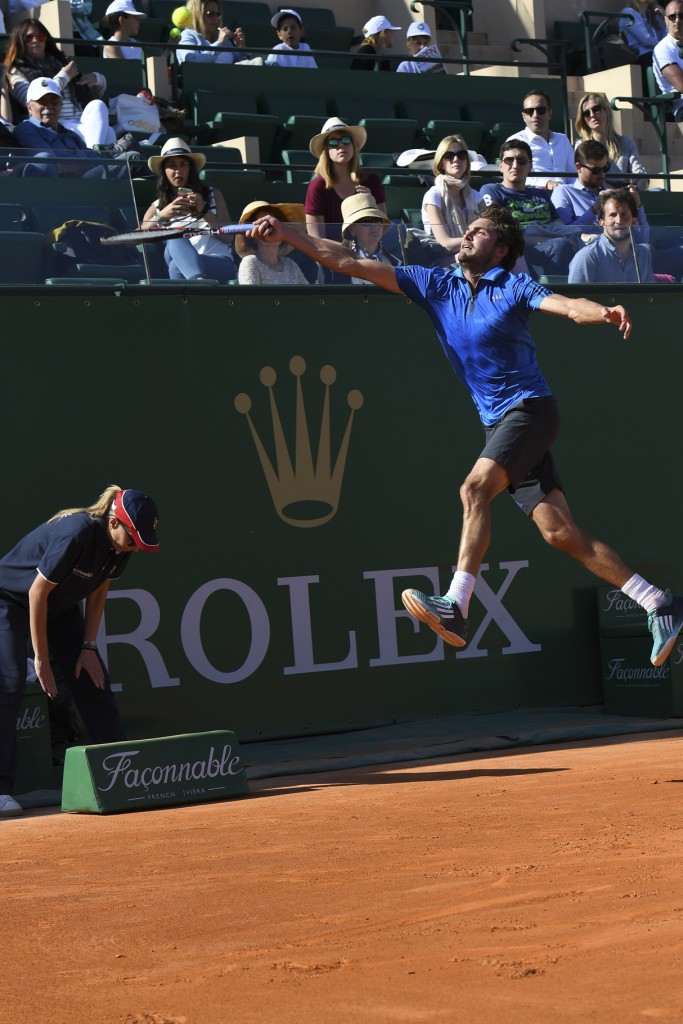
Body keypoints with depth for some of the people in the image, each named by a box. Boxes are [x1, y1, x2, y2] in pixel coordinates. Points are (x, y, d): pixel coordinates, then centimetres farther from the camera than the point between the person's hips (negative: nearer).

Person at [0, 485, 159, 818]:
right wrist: (41, 659, -24)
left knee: (91, 681, 3)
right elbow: (37, 592, -28)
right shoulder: (76, 534, -35)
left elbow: (97, 593, 2)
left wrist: (88, 647, -4)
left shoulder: (120, 545, -13)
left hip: (60, 607, 8)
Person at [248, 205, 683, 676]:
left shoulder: (513, 286, -3)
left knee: (476, 487, -26)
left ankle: (455, 607, -32)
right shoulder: (436, 284, 11)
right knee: (559, 531, -1)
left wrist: (605, 313, -41)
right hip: (498, 422, 5)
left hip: (530, 408, -5)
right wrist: (288, 234, 7)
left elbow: (569, 305, -19)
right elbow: (351, 264, 10)